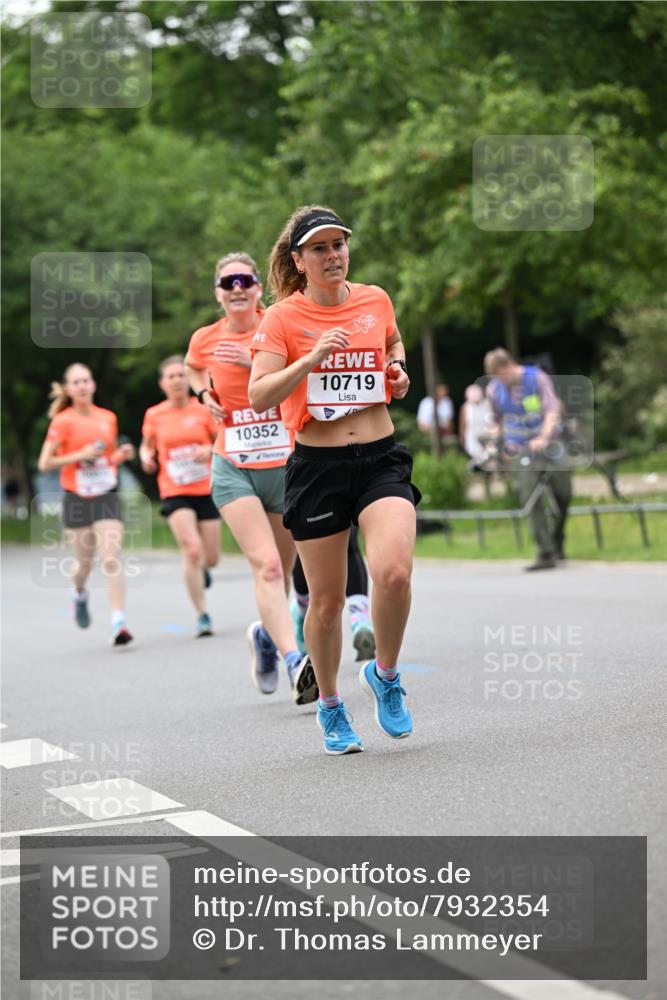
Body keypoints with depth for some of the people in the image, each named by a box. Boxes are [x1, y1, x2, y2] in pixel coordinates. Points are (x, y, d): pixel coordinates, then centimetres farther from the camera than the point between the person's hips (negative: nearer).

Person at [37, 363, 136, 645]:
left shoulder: (108, 418, 7)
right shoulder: (62, 422, -5)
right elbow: (44, 463, -6)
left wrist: (122, 454, -1)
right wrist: (79, 455, -17)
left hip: (107, 496, 2)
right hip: (77, 498, -1)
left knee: (112, 559, -13)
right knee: (84, 562, 9)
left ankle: (118, 622, -16)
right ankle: (80, 594, 44)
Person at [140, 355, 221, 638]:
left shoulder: (203, 410, -1)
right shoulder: (154, 415, 1)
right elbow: (147, 445, 17)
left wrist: (209, 450, -16)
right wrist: (146, 457, -6)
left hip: (206, 490, 1)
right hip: (174, 493, -1)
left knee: (211, 558, 6)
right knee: (192, 550, -20)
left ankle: (201, 569, 46)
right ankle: (202, 616, -12)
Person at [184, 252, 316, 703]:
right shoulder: (205, 339, 3)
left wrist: (256, 361, -26)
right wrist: (204, 393, 8)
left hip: (286, 466, 1)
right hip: (234, 470, 0)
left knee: (281, 572, 12)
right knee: (266, 565, -20)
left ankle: (266, 633, 43)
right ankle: (296, 662, -28)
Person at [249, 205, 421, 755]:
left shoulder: (375, 299, 7)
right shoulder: (283, 317, -4)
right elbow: (259, 395, -15)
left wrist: (398, 371, 10)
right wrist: (312, 358, -26)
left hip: (380, 458, 2)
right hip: (317, 466, -2)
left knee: (394, 573, -22)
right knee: (327, 601, 5)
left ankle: (385, 675, 5)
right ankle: (330, 707, 28)